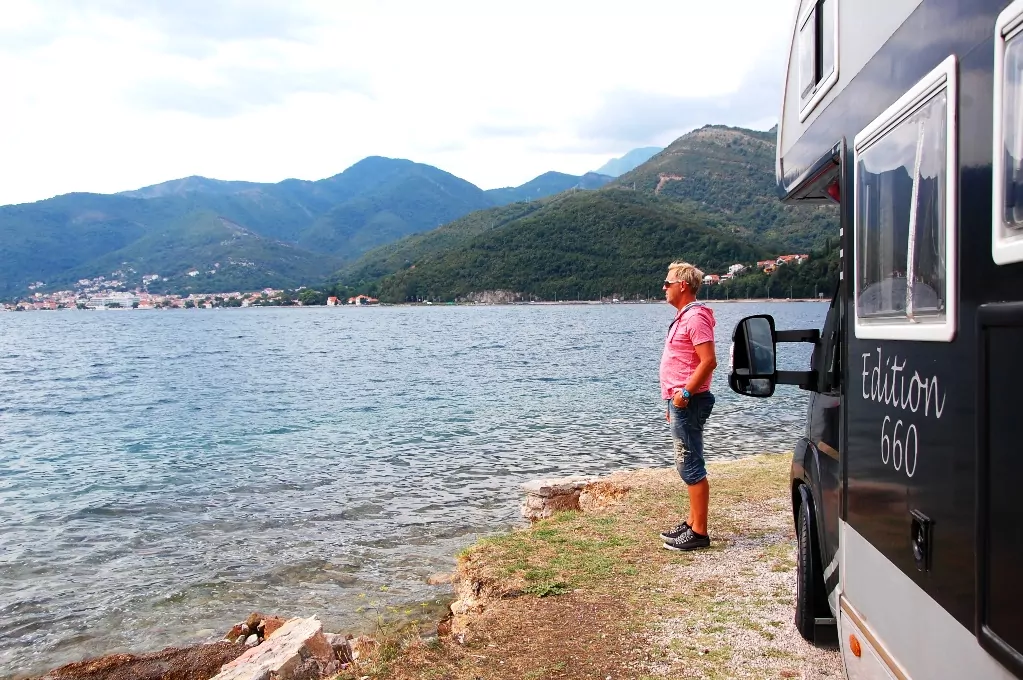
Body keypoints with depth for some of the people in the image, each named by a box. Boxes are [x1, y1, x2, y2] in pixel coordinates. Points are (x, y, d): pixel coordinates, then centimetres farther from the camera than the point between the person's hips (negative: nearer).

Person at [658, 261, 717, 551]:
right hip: (681, 401, 11)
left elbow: (708, 361, -23)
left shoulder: (695, 317, -15)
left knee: (691, 467, -6)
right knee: (689, 465, 15)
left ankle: (699, 533, 1)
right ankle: (692, 523, 25)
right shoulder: (683, 316, 18)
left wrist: (685, 393, -22)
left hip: (688, 403, -11)